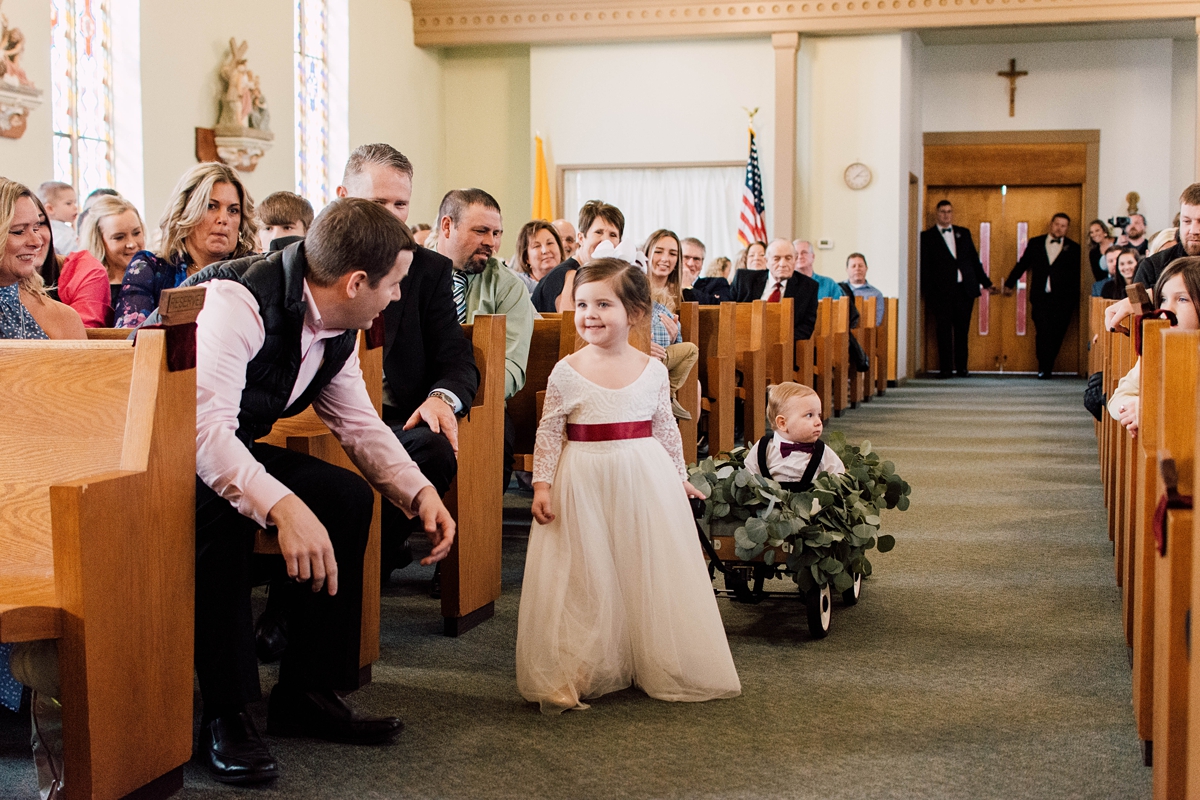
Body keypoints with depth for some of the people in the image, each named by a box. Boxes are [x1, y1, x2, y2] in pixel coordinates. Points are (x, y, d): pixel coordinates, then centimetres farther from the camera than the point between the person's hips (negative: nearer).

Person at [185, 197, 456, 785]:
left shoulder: (340, 329, -2)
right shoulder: (237, 301, -31)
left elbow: (358, 421, 7)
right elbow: (205, 425, -41)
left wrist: (419, 492, -10)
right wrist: (282, 506, -53)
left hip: (234, 450, 8)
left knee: (347, 494, -8)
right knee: (222, 508, -36)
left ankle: (306, 693, 0)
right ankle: (224, 714, -23)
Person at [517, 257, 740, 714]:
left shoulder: (652, 371, 0)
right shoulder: (566, 373, -5)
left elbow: (666, 429, 10)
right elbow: (548, 434, -1)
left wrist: (679, 479, 14)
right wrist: (542, 485, -7)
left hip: (645, 482, 2)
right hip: (584, 485, -2)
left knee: (649, 573, 7)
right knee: (586, 579, 2)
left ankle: (655, 665, 22)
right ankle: (587, 673, 14)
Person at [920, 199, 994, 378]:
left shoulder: (964, 233, 15)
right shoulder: (927, 237, 4)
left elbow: (974, 259, 17)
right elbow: (924, 267, -1)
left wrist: (985, 282, 14)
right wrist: (928, 292, -9)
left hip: (964, 289, 3)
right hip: (941, 291, -3)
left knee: (962, 330, 5)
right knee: (944, 330, -1)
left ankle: (961, 367, 11)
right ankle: (945, 368, 4)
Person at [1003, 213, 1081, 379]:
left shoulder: (1073, 248, 8)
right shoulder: (1035, 243, 11)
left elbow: (1076, 276, 7)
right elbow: (1022, 264, 17)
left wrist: (1074, 300, 1)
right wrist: (1009, 284, 17)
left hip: (1062, 299, 0)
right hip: (1041, 297, 0)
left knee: (1056, 335, 0)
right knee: (1044, 332, -10)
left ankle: (1046, 369, 14)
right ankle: (1044, 368, -1)